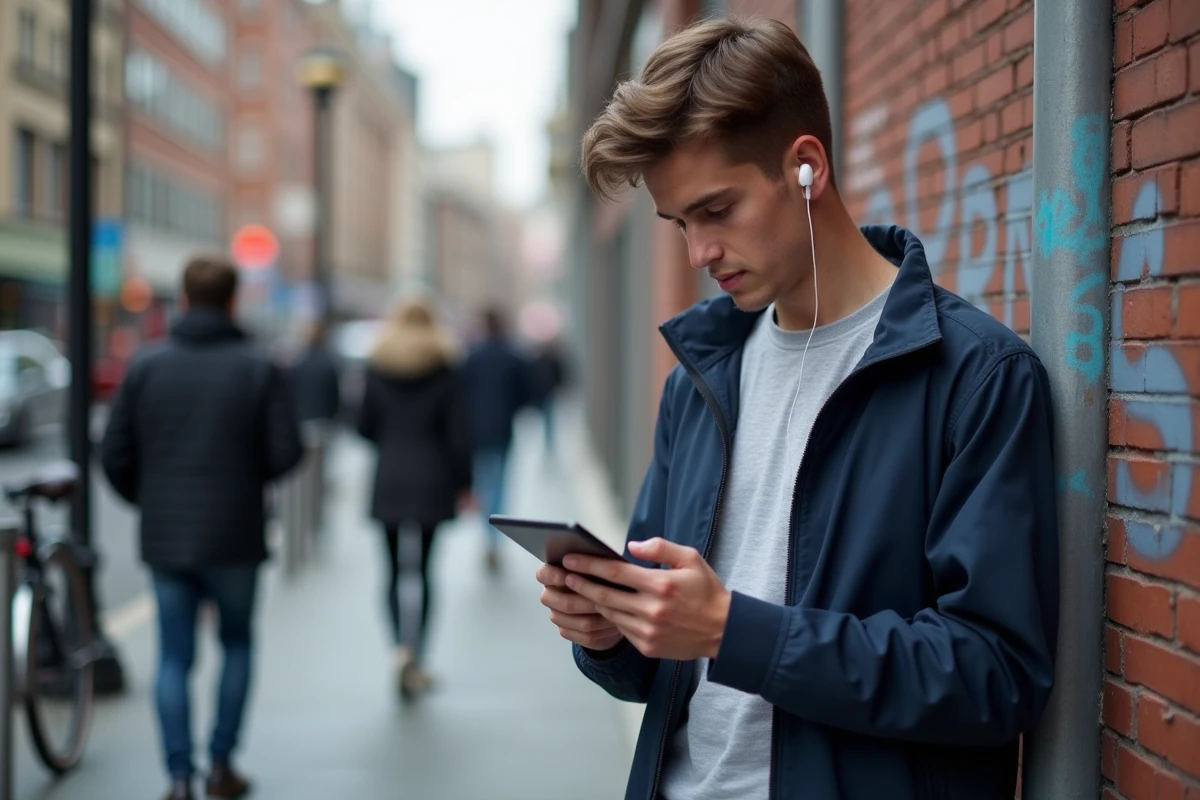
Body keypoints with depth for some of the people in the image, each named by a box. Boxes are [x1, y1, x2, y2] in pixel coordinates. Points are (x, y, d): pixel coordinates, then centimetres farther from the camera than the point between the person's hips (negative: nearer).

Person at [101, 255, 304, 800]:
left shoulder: (146, 365, 0)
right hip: (235, 535, -1)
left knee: (173, 658, 9)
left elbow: (114, 454, -2)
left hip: (164, 536, 1)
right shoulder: (258, 368, -5)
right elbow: (286, 450, -8)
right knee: (237, 644, 18)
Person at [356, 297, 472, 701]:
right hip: (432, 482, -1)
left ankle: (401, 648, -9)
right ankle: (415, 658, -4)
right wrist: (464, 483, 3)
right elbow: (458, 433, -3)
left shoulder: (378, 369, 4)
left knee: (396, 569, 7)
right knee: (420, 568, 2)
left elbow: (365, 426, 5)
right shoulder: (446, 370, 0)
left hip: (388, 481, 1)